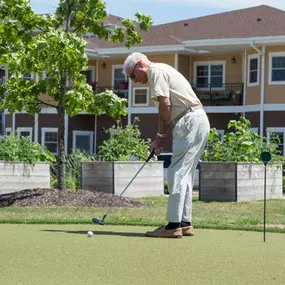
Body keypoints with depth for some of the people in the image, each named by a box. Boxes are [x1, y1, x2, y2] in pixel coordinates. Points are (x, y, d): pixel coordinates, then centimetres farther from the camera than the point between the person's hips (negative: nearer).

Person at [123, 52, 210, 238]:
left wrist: (161, 135, -6)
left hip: (190, 123, -10)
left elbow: (165, 104, -13)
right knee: (185, 174, 12)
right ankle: (185, 223, 14)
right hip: (199, 121, 10)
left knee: (178, 173, -11)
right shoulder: (163, 70, 26)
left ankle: (174, 224, -12)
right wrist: (162, 137, 15)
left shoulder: (155, 71, -4)